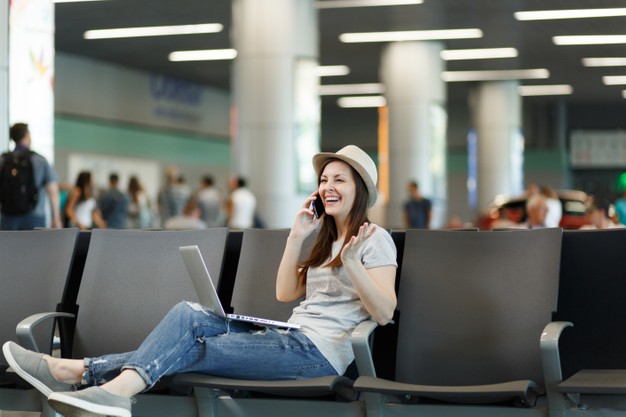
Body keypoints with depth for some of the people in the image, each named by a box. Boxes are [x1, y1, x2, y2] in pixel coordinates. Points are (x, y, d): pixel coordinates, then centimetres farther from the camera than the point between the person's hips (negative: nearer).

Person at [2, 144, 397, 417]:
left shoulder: (375, 238, -1)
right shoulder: (325, 237, 26)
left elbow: (385, 313, -11)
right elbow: (285, 294, 17)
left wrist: (352, 263, -25)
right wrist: (296, 237, 9)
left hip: (320, 349, -8)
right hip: (294, 337, 8)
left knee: (192, 349, -18)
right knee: (189, 316, -12)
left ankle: (78, 370, -29)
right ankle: (81, 372, -27)